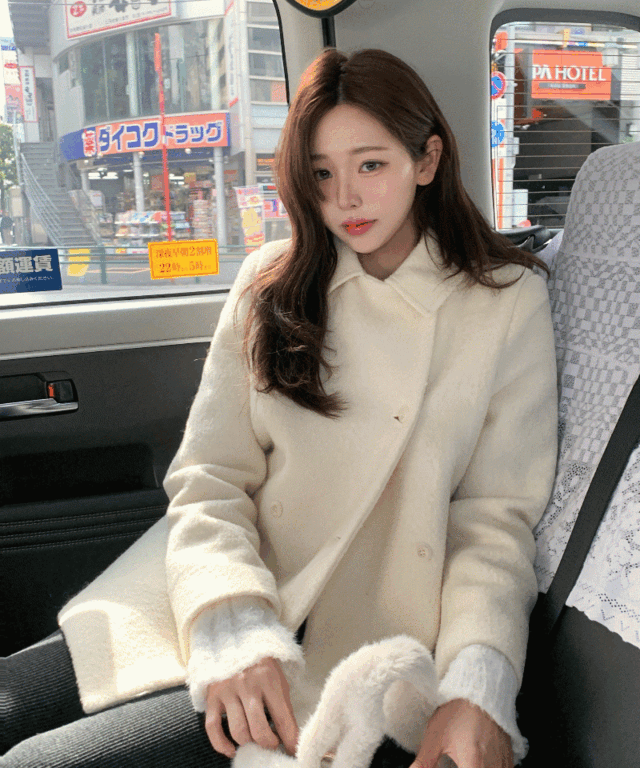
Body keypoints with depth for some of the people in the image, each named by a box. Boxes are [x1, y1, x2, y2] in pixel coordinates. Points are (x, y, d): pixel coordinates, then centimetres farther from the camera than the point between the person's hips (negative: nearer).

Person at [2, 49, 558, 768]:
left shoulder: (510, 302, 0)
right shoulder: (271, 284, 6)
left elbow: (495, 517, -3)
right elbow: (209, 477, 0)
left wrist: (477, 695, -18)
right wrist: (235, 631, -17)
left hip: (344, 651, -3)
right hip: (210, 615, 4)